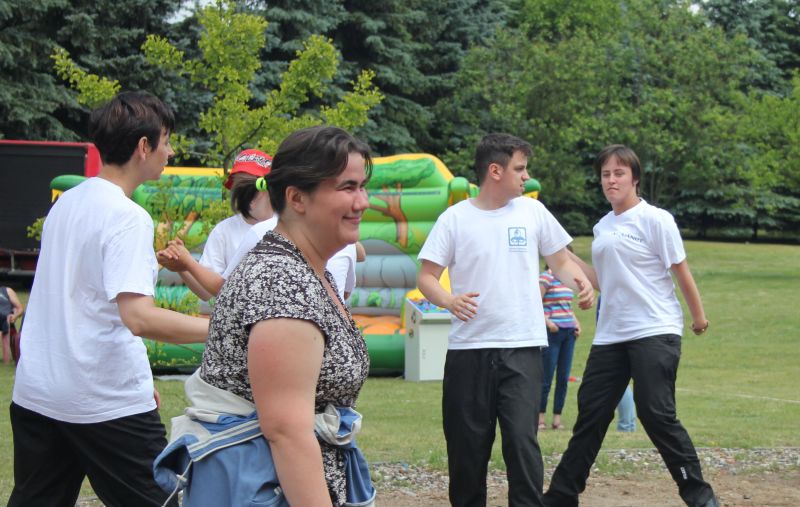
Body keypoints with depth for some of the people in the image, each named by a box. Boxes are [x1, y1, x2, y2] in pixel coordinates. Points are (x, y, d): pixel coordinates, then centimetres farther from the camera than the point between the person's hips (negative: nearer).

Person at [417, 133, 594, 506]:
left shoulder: (532, 211, 8)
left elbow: (560, 261, 17)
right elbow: (426, 276, 0)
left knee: (521, 439, -11)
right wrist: (448, 300, -21)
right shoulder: (455, 218, 1)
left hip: (522, 348, 0)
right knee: (468, 444, 5)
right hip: (468, 348, 0)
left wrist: (580, 283, -5)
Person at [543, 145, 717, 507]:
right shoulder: (602, 228, 15)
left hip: (655, 331, -6)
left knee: (656, 414, -13)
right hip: (610, 336, 6)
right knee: (590, 414, 7)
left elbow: (681, 272, -3)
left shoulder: (655, 220, -6)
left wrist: (698, 316, 1)